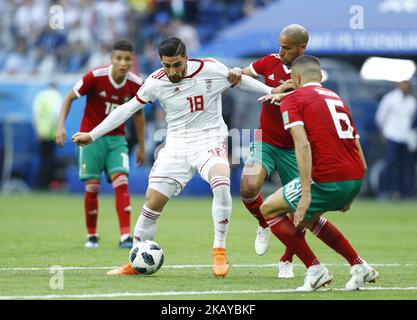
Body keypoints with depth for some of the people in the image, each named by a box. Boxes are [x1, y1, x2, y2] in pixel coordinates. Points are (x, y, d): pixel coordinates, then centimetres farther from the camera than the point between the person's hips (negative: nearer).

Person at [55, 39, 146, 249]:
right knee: (92, 187, -4)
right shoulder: (95, 76, -18)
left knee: (121, 182, -15)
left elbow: (138, 114, 9)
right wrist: (61, 126, -16)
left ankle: (125, 237, -17)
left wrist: (141, 147, 14)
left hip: (116, 138, 2)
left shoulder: (136, 84, -8)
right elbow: (70, 98, -6)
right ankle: (91, 236, 15)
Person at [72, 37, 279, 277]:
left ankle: (220, 251, -21)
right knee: (152, 203, -1)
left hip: (210, 140, -2)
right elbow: (127, 109, 4)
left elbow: (241, 80, 8)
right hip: (176, 147, 3)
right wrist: (92, 135, 6)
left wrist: (274, 92, 8)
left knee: (221, 184, -33)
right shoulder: (156, 82, -6)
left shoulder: (211, 69, -11)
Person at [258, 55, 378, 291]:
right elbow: (361, 160, 21)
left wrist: (306, 193, -17)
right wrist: (349, 197, 31)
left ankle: (315, 269, 7)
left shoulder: (293, 100, 3)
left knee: (269, 210, 13)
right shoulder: (337, 98, 23)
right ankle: (359, 266, 26)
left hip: (328, 180, -7)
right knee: (304, 217, 31)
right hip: (355, 180, 7)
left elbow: (303, 145, -14)